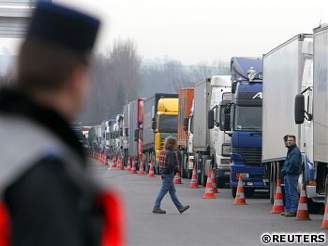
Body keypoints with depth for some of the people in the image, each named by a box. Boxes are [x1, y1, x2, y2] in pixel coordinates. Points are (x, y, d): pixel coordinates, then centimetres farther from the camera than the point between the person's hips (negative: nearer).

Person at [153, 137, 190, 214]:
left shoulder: (163, 152, 11)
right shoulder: (171, 153, -17)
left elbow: (161, 163, 12)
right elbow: (171, 164, -27)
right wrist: (176, 168, -10)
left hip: (164, 174, 10)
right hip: (169, 175, -10)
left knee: (172, 192, 12)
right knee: (163, 191, -5)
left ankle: (180, 208, 18)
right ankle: (156, 208, -1)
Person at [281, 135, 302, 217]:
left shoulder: (295, 151, -12)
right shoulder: (290, 150, 21)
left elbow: (293, 162, -23)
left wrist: (288, 170, -13)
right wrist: (284, 170, 14)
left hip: (292, 175, -11)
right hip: (287, 175, 11)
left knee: (293, 193, -10)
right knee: (287, 193, 15)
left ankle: (293, 211, -12)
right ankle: (288, 209, 21)